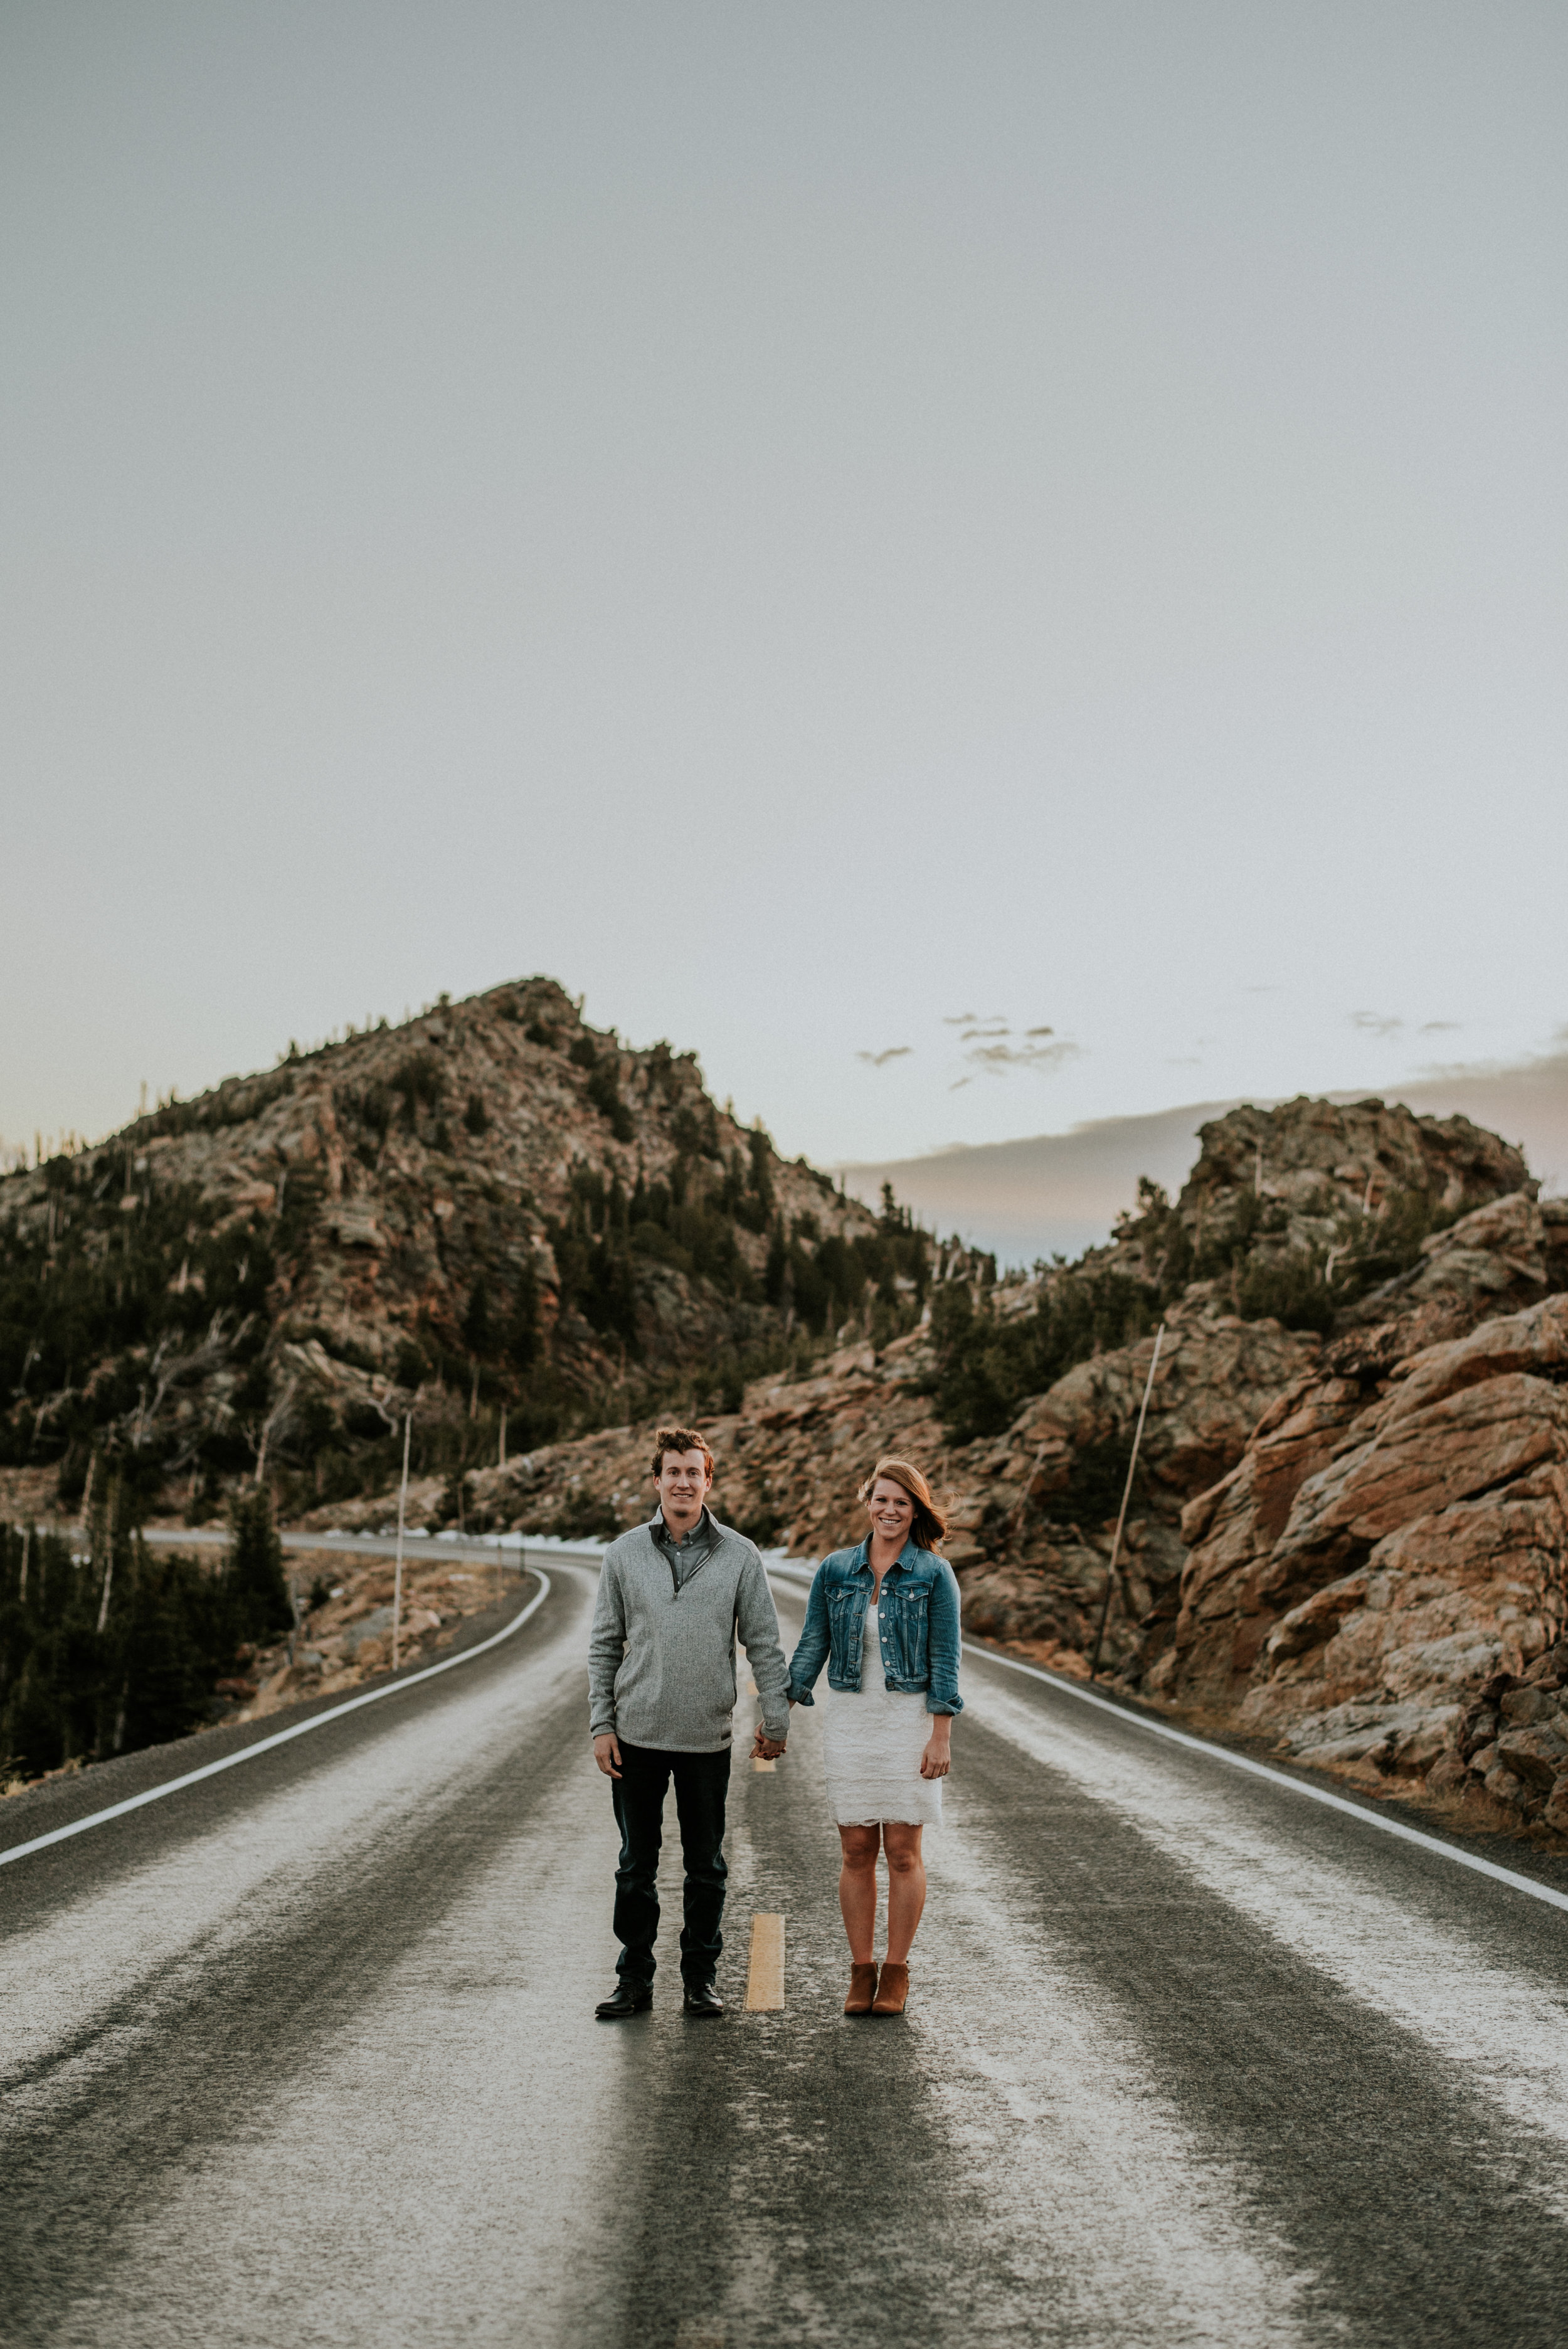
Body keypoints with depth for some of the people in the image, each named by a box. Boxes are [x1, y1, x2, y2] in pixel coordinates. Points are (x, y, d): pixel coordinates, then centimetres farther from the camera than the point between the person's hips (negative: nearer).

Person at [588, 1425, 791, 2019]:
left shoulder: (738, 1555, 0)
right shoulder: (625, 1553, 2)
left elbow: (764, 1644, 3)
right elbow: (604, 1645, 5)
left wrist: (776, 1720, 1)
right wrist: (601, 1725, 0)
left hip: (708, 1736, 0)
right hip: (637, 1735, 1)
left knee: (706, 1867, 8)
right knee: (637, 1864, 8)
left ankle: (700, 1979, 20)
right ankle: (635, 1979, 18)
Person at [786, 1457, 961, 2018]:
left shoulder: (934, 1575, -3)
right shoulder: (835, 1570, 4)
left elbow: (945, 1660, -4)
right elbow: (811, 1646, 8)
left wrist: (940, 1738, -9)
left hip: (909, 1719, -2)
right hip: (848, 1719, 2)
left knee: (903, 1851, 2)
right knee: (856, 1850, 5)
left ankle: (896, 1971, 13)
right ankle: (861, 1971, 14)